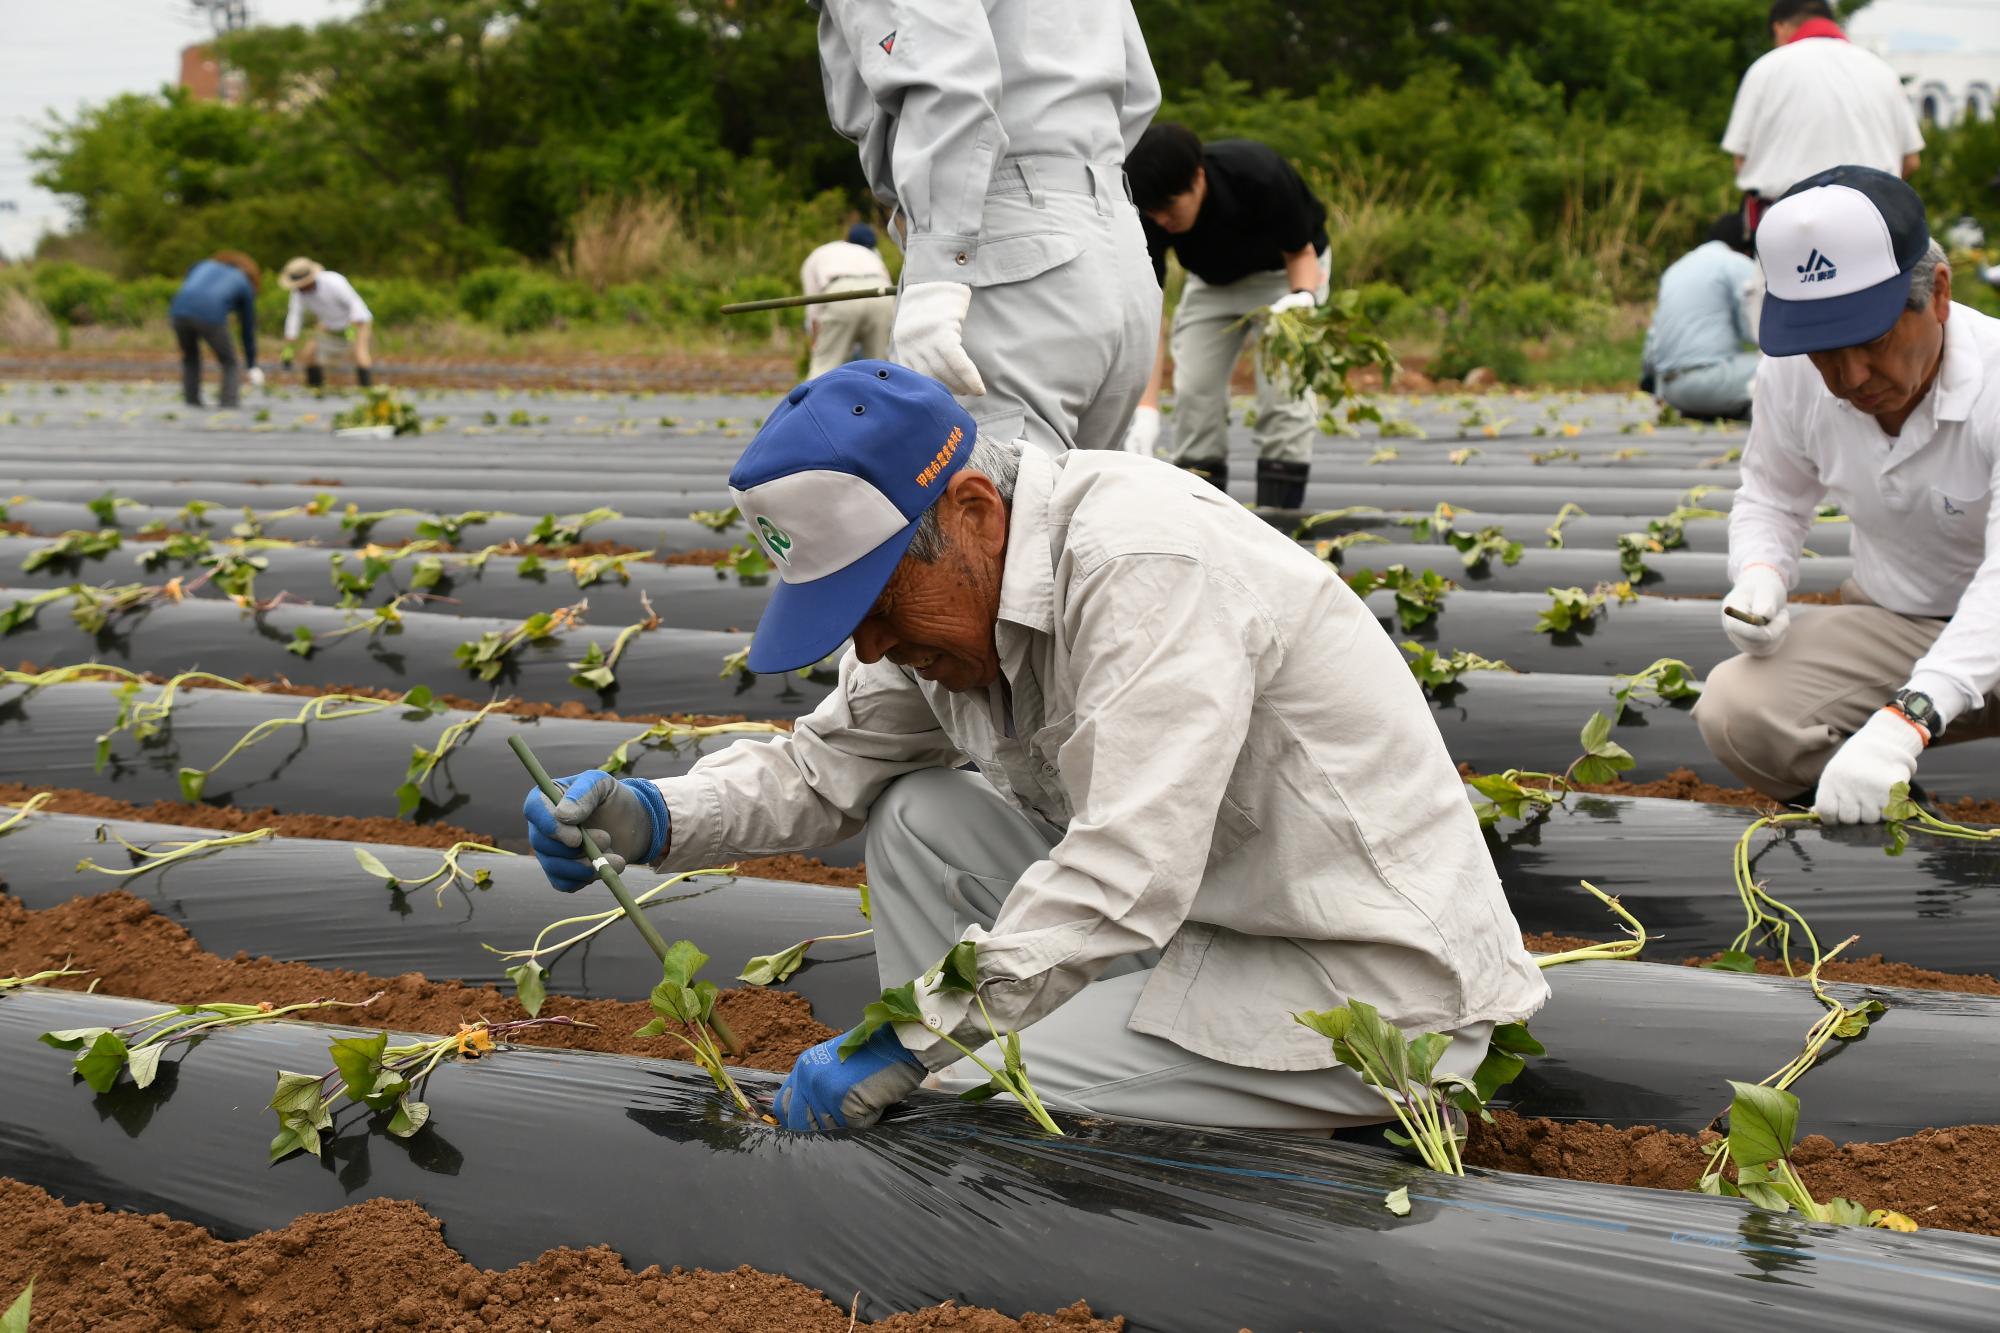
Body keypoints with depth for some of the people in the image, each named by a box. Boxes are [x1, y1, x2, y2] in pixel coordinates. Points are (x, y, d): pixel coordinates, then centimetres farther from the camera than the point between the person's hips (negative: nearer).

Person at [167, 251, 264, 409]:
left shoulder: (203, 266, 35)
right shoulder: (245, 285, 27)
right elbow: (248, 328, 29)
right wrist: (252, 366, 35)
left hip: (179, 312, 3)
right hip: (210, 316, -3)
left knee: (190, 357, 29)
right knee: (228, 362, 19)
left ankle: (191, 400, 23)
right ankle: (230, 401, 8)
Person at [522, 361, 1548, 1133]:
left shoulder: (1148, 564, -27)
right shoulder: (952, 588, 2)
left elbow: (1127, 876, -33)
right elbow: (826, 765, 13)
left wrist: (910, 1042, -28)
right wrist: (655, 819, -6)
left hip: (1375, 980, -9)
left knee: (970, 1091, -19)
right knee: (921, 817, 2)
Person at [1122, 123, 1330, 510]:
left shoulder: (1259, 175, -39)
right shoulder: (1148, 216, -31)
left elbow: (1301, 251, -21)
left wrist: (1303, 297, -44)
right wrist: (1146, 411, -41)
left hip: (1281, 274, -3)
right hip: (1212, 280, 3)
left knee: (1282, 389, -18)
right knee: (1193, 389, -9)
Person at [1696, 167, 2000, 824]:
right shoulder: (1791, 375, -10)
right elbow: (1771, 499, 11)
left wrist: (1902, 723, -51)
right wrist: (1761, 576, -15)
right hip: (1891, 620, 5)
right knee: (1734, 714, -21)